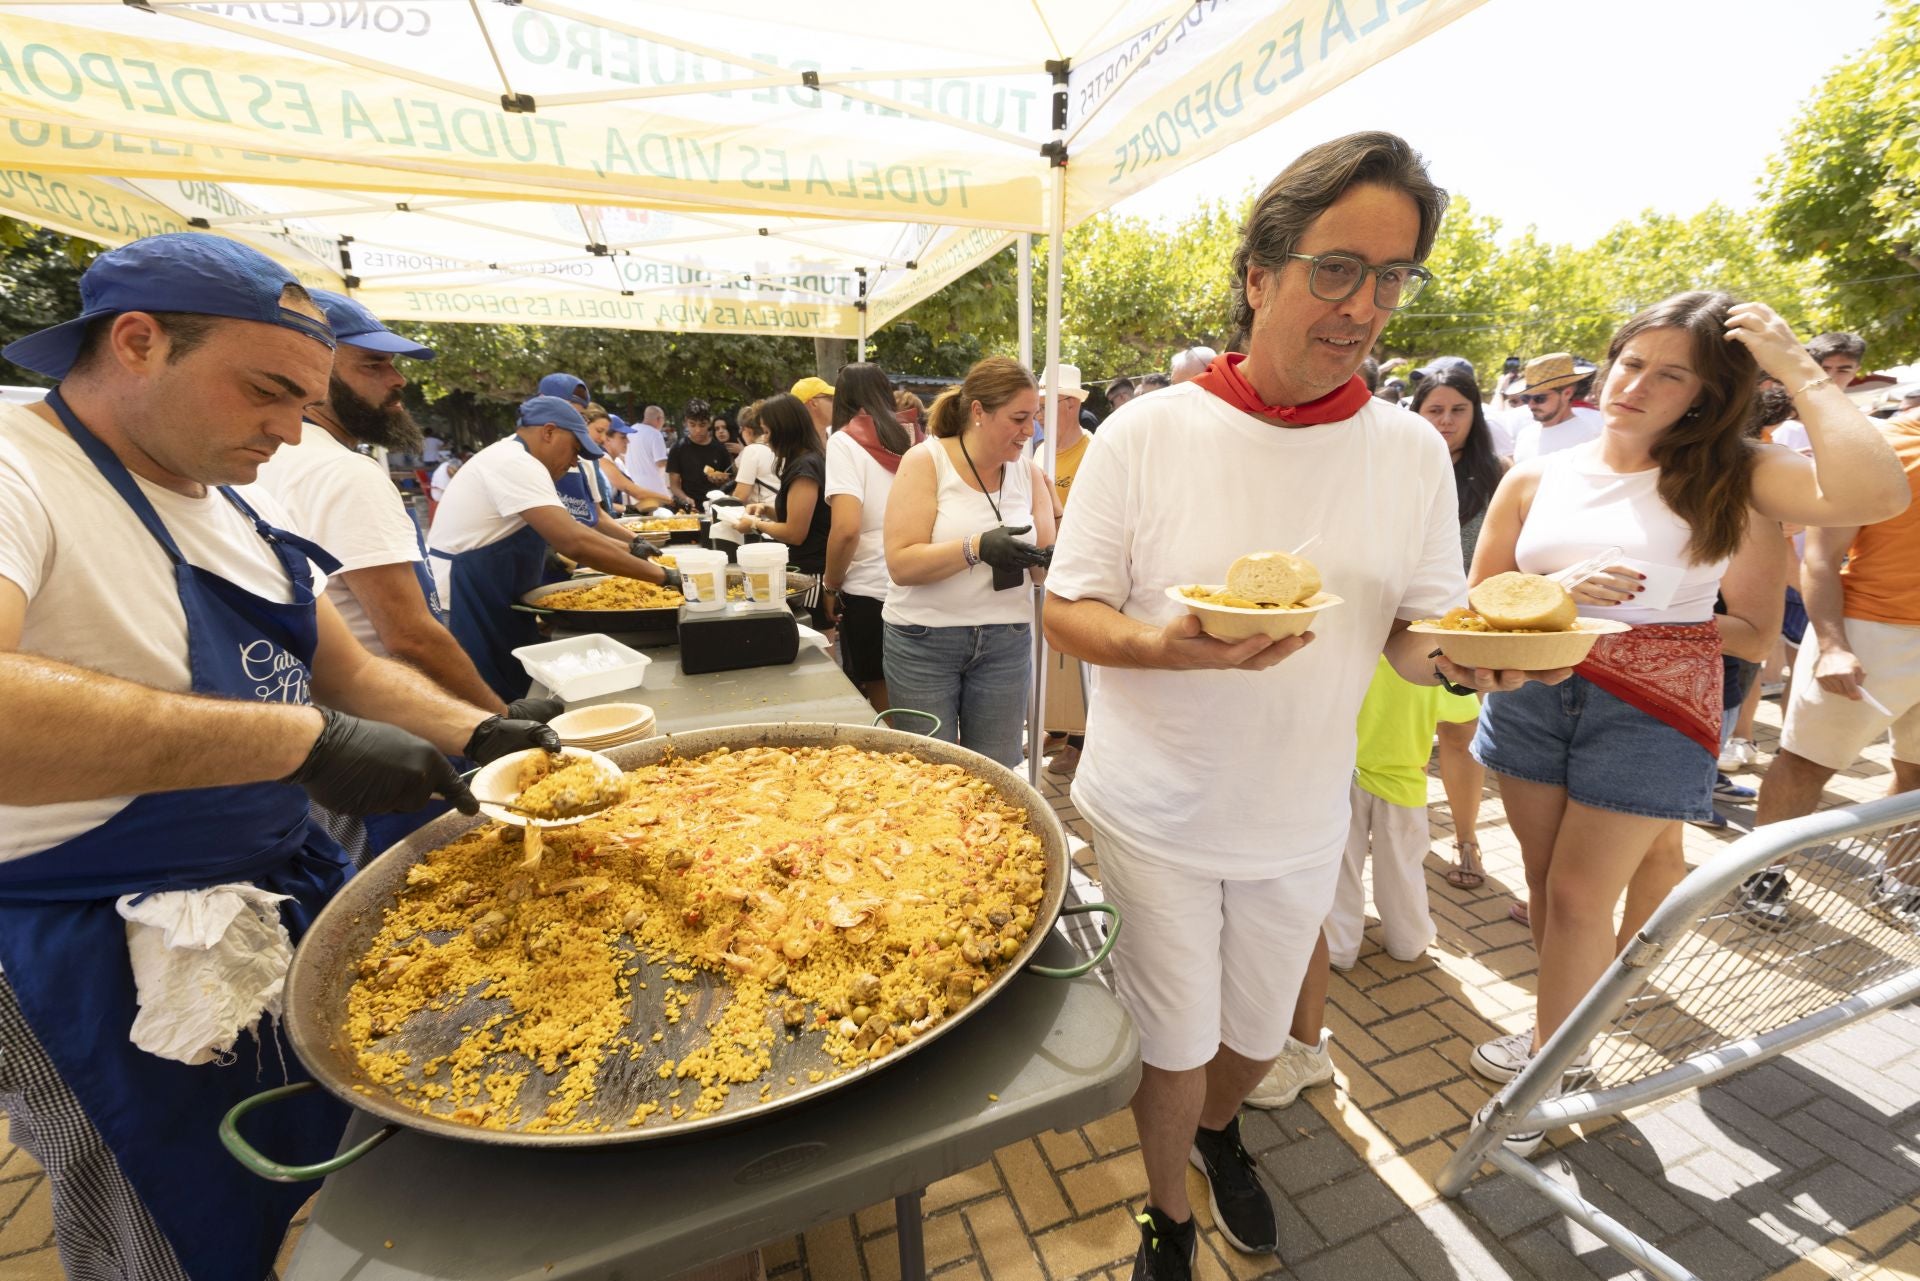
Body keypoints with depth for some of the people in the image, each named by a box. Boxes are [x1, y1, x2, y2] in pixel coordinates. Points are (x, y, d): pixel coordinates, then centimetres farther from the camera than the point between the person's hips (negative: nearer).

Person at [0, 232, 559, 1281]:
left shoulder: (241, 505, 7)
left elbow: (351, 669, 8)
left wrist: (479, 736, -8)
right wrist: (303, 739, -37)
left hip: (300, 890, 7)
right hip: (120, 963, -7)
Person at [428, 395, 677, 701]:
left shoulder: (511, 460, 14)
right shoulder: (515, 463, -19)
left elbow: (565, 532, 19)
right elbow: (575, 544, -30)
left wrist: (630, 548, 10)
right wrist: (663, 575, -26)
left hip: (490, 610, 10)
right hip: (461, 611, -10)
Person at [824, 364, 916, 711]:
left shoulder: (845, 441, -5)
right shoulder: (914, 436, 9)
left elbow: (847, 529, -17)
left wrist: (831, 586, -3)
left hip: (871, 590, -5)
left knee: (880, 696, 7)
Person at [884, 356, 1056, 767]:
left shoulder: (1028, 473, 6)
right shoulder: (926, 461, -7)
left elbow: (1043, 558, 5)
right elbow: (901, 564, -16)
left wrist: (1051, 560, -18)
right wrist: (977, 547, -28)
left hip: (1006, 642, 4)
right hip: (923, 642, -3)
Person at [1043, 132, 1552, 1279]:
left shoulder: (1412, 450, -3)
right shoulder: (1148, 432, -12)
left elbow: (1417, 635, 2)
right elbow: (1068, 612, -10)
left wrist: (1460, 651, -21)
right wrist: (1170, 646, -30)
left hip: (1302, 822, 4)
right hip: (1153, 818, -3)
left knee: (1258, 1034, 25)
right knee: (1174, 1045, 14)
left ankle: (1218, 1129, 61)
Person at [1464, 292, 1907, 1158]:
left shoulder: (1724, 475, -2)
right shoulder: (1536, 480, 1)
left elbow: (1874, 495, -21)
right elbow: (1480, 595, 1)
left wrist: (1799, 370, -13)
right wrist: (1559, 590, -18)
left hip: (1649, 714, -2)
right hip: (1532, 694, 3)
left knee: (1581, 895, 2)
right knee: (1546, 880, 14)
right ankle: (1559, 1029, 36)